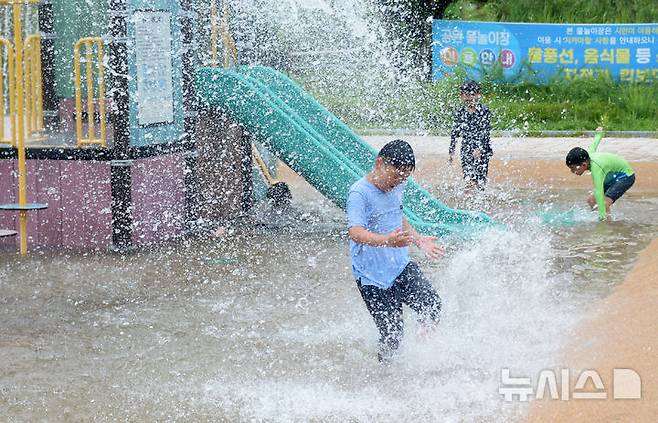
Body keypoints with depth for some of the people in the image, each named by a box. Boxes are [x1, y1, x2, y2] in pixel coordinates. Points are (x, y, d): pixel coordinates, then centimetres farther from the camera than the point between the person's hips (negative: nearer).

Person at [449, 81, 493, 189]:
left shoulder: (484, 111, -5)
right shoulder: (459, 113, 3)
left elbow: (486, 132, -9)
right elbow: (454, 133, 11)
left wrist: (480, 148, -20)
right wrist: (451, 151, 12)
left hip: (482, 149, -1)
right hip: (466, 149, 1)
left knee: (481, 180, -5)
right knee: (469, 179, -9)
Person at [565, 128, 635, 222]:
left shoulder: (596, 168, -36)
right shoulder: (588, 156, -12)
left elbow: (599, 192, -45)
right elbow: (594, 145, 10)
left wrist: (602, 215, -53)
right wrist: (599, 133, 34)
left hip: (626, 176, -10)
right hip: (613, 177, 10)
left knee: (604, 203, -27)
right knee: (591, 200, 3)